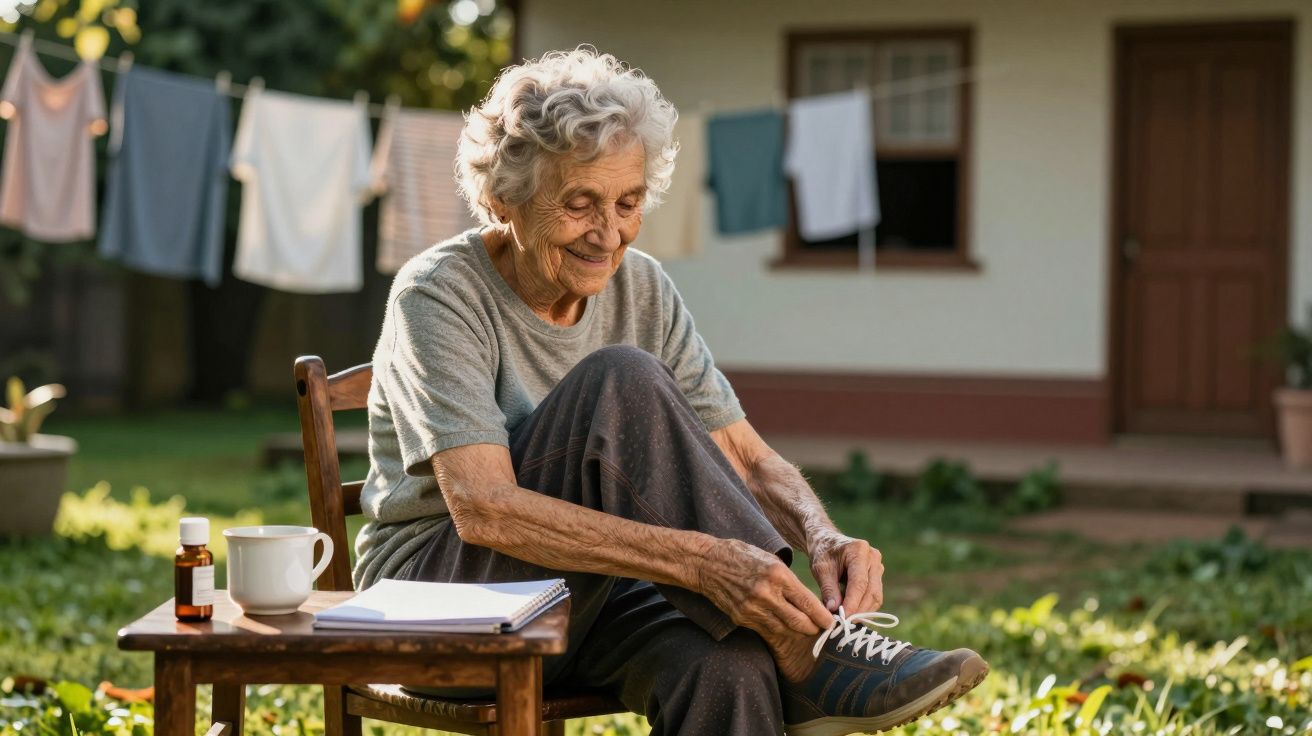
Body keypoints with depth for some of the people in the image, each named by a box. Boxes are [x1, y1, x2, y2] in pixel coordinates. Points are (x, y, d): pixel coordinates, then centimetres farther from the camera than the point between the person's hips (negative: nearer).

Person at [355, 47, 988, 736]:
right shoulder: (438, 294, -16)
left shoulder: (640, 287, 2)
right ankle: (803, 653, -26)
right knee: (622, 381, -28)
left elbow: (751, 460, 1)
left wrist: (823, 537, -22)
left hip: (582, 590, 4)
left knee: (727, 667, -35)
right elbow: (484, 509, -29)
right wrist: (701, 560, -37)